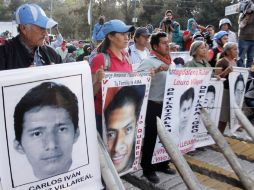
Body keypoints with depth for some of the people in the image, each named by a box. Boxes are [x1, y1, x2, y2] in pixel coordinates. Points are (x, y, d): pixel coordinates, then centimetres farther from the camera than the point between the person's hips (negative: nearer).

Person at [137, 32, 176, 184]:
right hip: (154, 105, -7)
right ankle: (148, 169, 16)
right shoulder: (149, 61, -10)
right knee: (151, 137, 3)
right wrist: (156, 70, -32)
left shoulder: (171, 62, 14)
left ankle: (163, 164, 34)